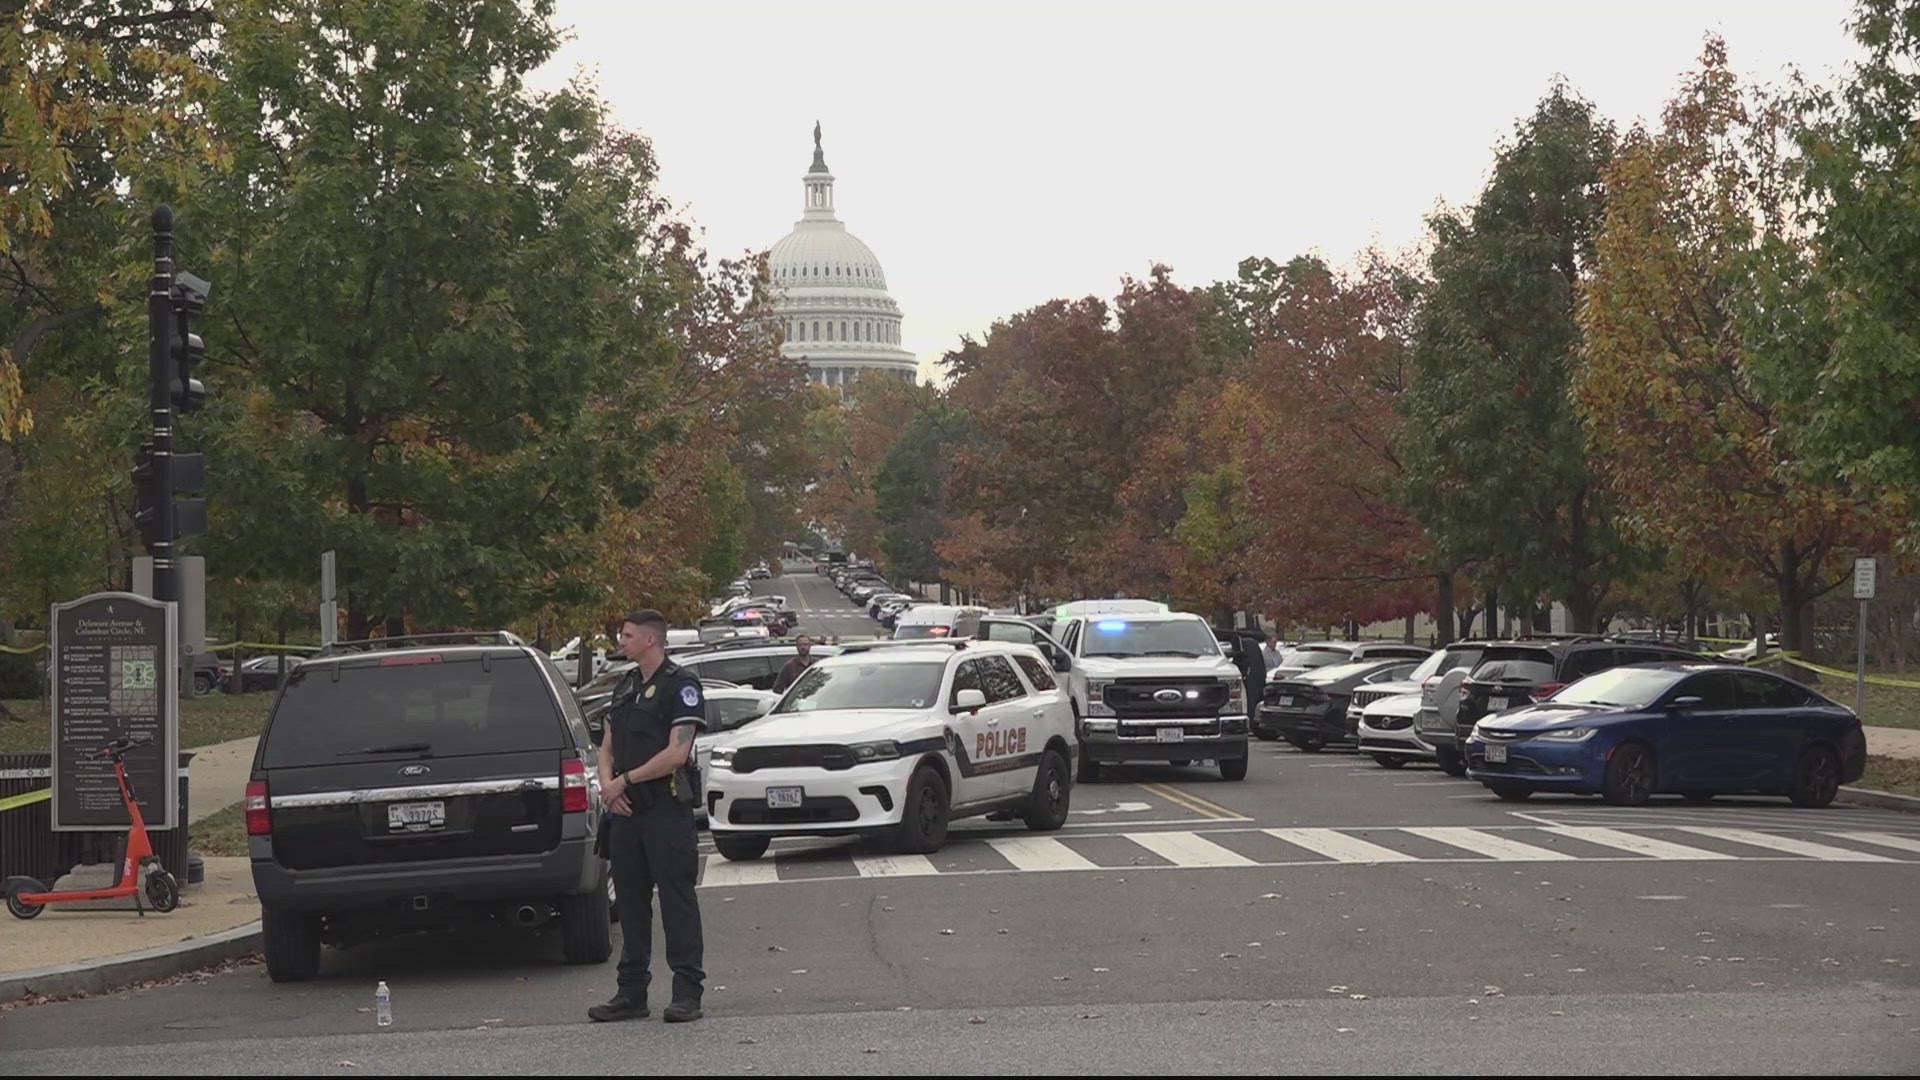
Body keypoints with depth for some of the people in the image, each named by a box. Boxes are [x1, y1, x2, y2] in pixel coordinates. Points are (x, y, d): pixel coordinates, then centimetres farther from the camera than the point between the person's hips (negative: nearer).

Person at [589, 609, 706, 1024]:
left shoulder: (680, 685, -7)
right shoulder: (625, 686, 18)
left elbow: (677, 753, -16)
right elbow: (608, 748, 20)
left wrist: (625, 780, -13)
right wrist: (608, 784, -1)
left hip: (667, 808, -8)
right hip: (626, 811, 8)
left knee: (677, 900, -6)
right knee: (630, 901, 10)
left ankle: (687, 993, -4)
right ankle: (631, 993, 16)